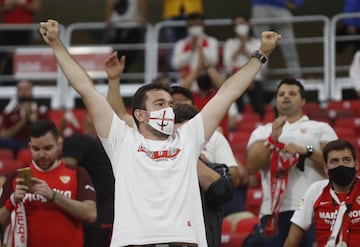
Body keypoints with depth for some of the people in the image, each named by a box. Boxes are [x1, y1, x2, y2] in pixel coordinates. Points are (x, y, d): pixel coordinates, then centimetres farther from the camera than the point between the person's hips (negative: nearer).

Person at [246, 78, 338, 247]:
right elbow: (252, 166, 4)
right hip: (273, 210, 2)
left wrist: (307, 151, -9)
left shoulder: (321, 129, 16)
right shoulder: (262, 132, 19)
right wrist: (273, 138, -6)